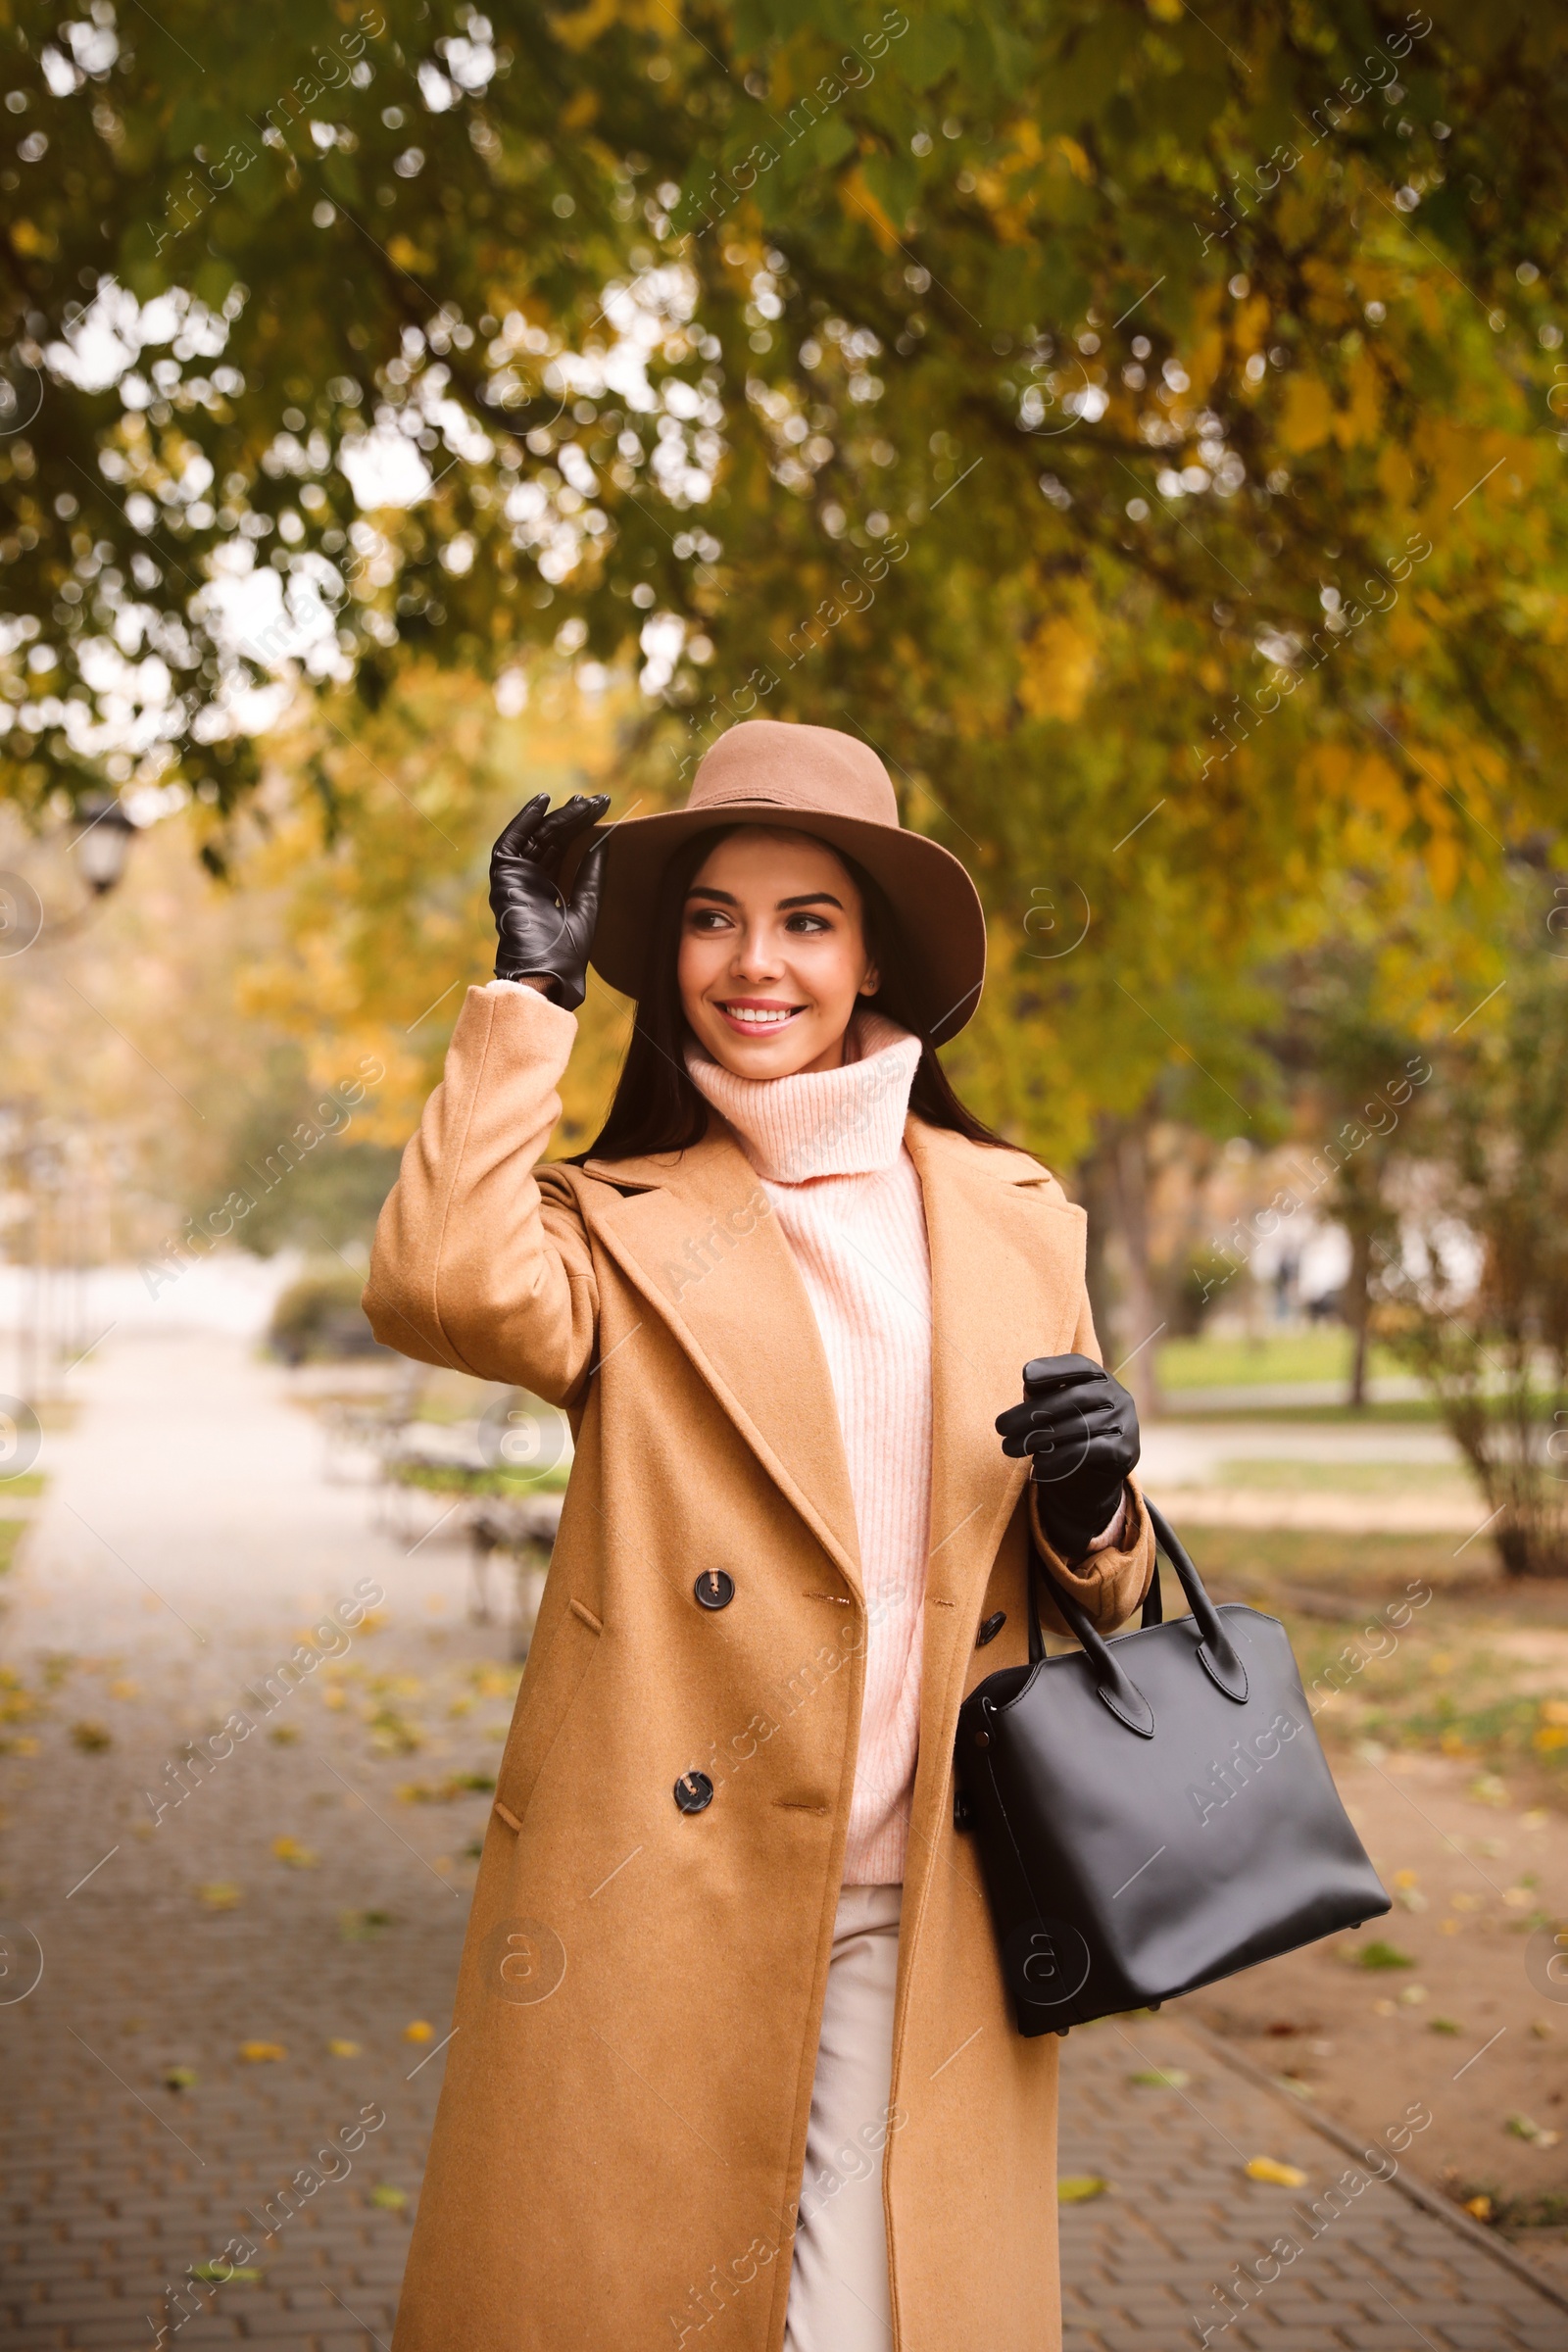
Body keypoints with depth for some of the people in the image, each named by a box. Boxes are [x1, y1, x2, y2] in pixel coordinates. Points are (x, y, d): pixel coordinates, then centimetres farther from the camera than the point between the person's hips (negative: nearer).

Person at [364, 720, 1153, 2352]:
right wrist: (532, 986, -11)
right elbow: (439, 1288, -20)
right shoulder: (625, 1227, 4)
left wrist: (1092, 1500, -6)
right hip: (661, 1913, -2)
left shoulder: (1015, 1218, 11)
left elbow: (1099, 1583, 18)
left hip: (924, 1930, 2)